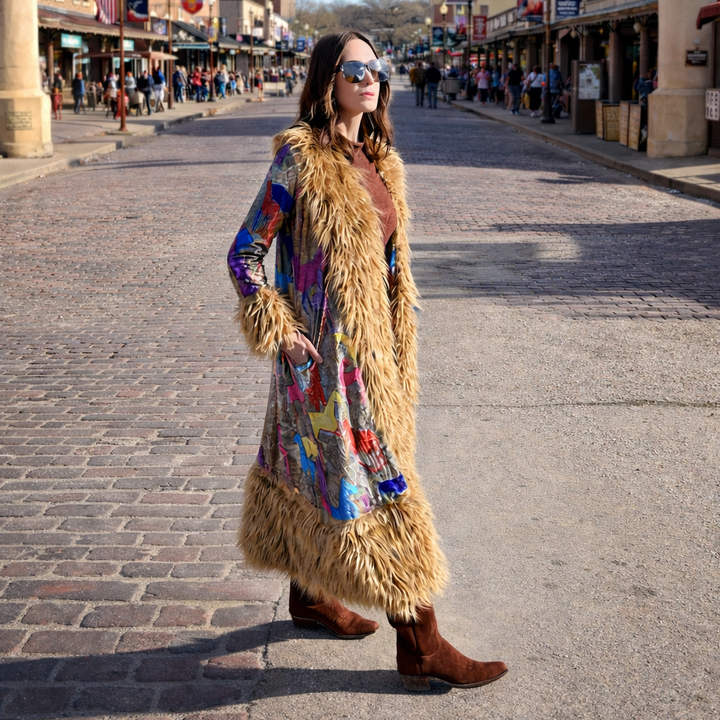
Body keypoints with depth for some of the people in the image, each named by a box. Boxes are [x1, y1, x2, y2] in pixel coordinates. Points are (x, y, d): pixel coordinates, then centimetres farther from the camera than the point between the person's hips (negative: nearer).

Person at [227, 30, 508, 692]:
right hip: (327, 348, -8)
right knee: (377, 482, -6)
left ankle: (309, 594, 37)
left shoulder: (377, 161, 11)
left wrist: (397, 344, 17)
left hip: (370, 344, 8)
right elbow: (244, 253, -11)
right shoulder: (301, 158, -13)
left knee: (313, 472, 20)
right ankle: (420, 647, 1)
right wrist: (280, 332, -15)